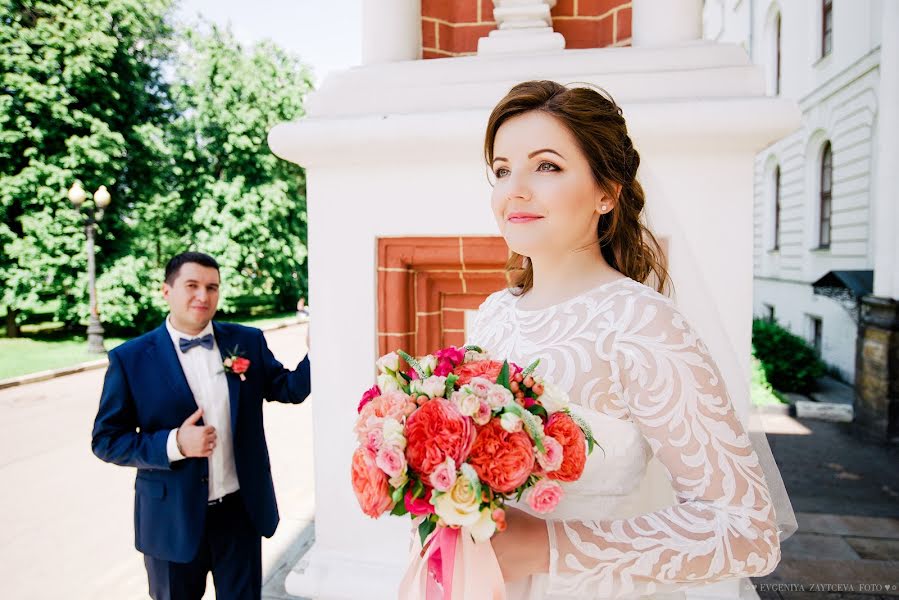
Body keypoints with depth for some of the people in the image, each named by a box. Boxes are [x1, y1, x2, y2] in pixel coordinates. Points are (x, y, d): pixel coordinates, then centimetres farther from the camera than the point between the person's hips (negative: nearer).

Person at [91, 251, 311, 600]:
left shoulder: (248, 341, -2)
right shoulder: (131, 358, -9)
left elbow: (290, 389, 2)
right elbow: (106, 440, -7)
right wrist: (174, 444, -21)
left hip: (241, 510, 2)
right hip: (172, 518, -1)